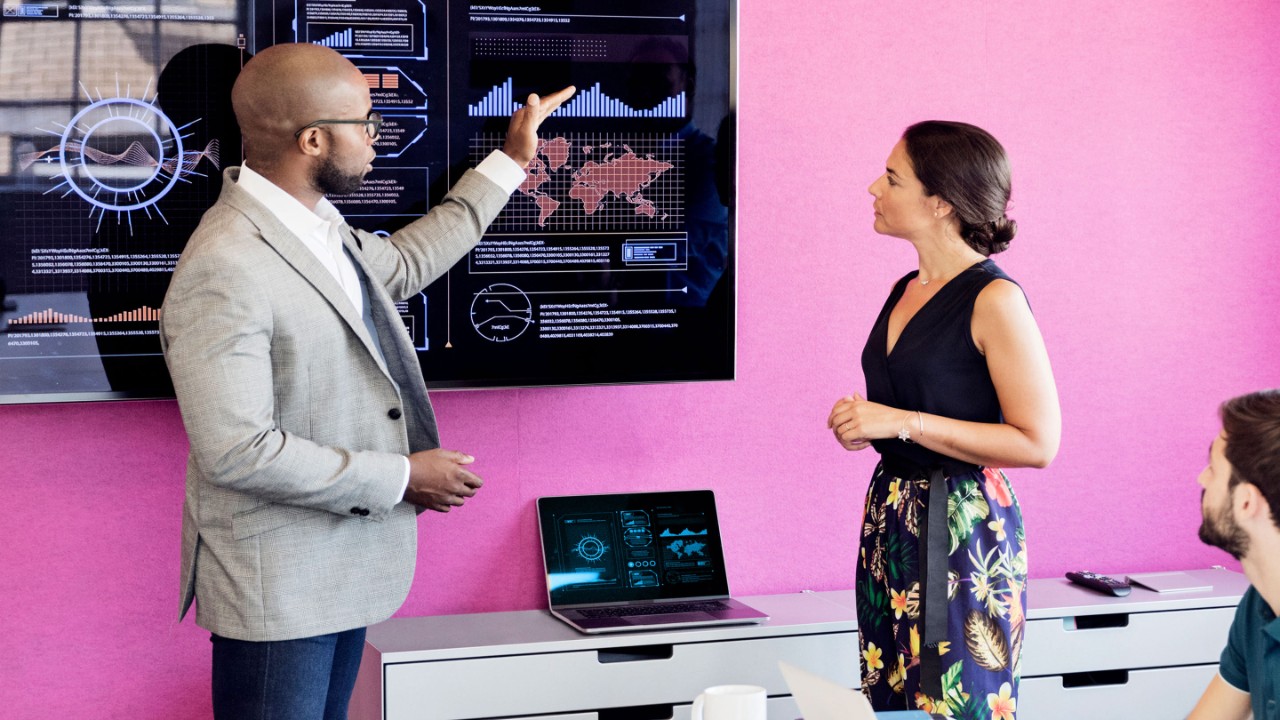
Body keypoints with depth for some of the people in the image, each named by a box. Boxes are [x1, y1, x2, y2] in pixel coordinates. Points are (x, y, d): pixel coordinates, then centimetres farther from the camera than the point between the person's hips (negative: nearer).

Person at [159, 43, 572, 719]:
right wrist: (401, 477, -19)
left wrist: (510, 161, 28)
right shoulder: (224, 270, -25)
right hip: (275, 589, -9)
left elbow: (403, 263, 27)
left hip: (341, 571, 9)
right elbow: (236, 452, -27)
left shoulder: (318, 223, 5)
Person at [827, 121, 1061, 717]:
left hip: (962, 526, -8)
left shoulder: (993, 300, -14)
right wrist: (863, 421, 5)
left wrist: (902, 422, -19)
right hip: (891, 516, 8)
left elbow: (1038, 443, -18)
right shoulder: (906, 291, 12)